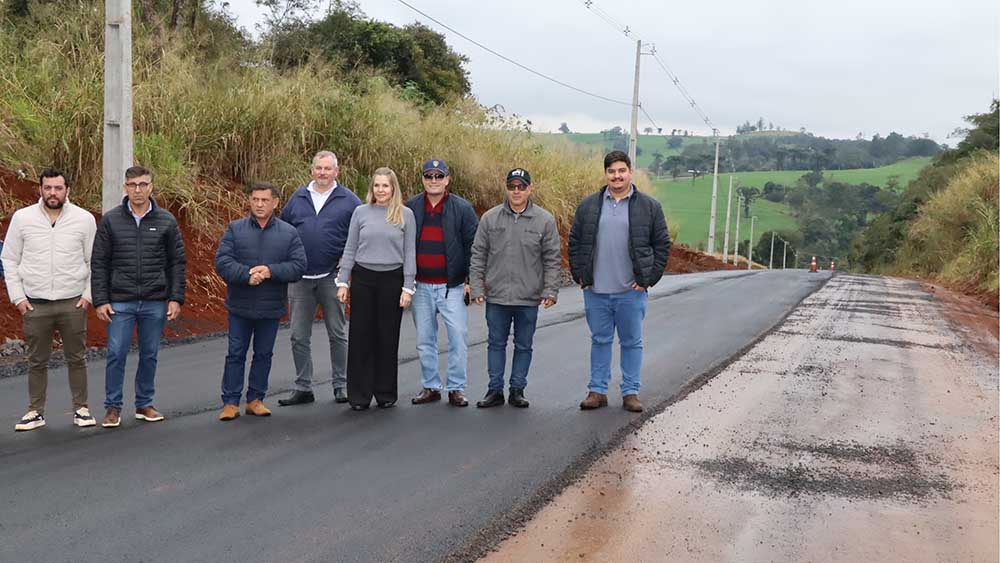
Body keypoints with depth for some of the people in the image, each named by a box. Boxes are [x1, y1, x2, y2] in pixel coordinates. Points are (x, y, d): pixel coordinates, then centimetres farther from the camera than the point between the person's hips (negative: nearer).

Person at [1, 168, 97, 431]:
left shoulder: (85, 219, 0)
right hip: (35, 304, 1)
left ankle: (81, 409, 17)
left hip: (73, 303, 0)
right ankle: (36, 412, 18)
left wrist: (89, 294, -3)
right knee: (37, 361, 8)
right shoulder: (22, 218, 0)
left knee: (77, 359, 6)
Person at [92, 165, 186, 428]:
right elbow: (99, 263, 2)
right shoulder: (110, 220, 2)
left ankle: (144, 404, 22)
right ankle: (113, 407, 9)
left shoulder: (166, 221, 4)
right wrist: (100, 301, -4)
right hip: (120, 302, -1)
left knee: (149, 355, 9)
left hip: (155, 302, 1)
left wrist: (176, 298, -2)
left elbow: (177, 262, 5)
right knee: (116, 354, -3)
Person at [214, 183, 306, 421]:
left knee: (264, 354, 11)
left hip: (271, 307, 1)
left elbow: (299, 265, -8)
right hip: (240, 306, -1)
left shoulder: (289, 233, 0)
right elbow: (222, 261, -10)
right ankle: (230, 402, 12)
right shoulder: (235, 229, -1)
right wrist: (246, 275, -24)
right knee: (236, 354, 5)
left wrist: (271, 271, -21)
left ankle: (255, 399, 23)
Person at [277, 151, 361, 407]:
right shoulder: (298, 198, 9)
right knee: (299, 336, 5)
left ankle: (341, 386, 16)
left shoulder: (348, 201, -1)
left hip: (331, 277, -3)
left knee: (337, 334, 6)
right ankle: (303, 388, 14)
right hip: (299, 278, 3)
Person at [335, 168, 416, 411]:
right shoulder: (361, 212, 5)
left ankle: (386, 393, 17)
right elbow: (350, 249, 8)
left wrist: (407, 287, -2)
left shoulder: (405, 215, 2)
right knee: (360, 336, 2)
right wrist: (342, 282, 2)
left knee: (388, 337, 5)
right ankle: (359, 395, 10)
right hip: (363, 279, 1)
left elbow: (409, 253, 2)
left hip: (392, 280, -1)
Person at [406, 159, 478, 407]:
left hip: (452, 286, -3)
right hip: (420, 286, 3)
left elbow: (472, 246, -1)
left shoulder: (462, 208, -1)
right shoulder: (411, 207, 6)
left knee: (458, 337, -5)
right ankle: (431, 387, 20)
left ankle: (456, 389, 6)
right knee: (424, 340, 9)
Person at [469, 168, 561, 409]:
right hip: (496, 297, 1)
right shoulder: (490, 218, 1)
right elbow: (478, 256, 5)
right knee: (496, 343, 9)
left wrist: (550, 291, -6)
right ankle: (495, 390, 17)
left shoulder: (545, 220, -1)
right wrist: (477, 287, -1)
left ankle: (517, 390, 20)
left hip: (529, 298, -1)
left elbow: (552, 259, 1)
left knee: (524, 345, 9)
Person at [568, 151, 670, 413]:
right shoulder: (589, 205, 6)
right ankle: (597, 391, 16)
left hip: (631, 292, -1)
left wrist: (649, 279, -3)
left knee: (632, 342, 6)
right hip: (596, 291, 1)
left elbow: (662, 244, 3)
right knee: (600, 341, 9)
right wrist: (579, 275, 3)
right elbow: (575, 242, 11)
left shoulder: (649, 207, 1)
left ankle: (630, 392, 15)